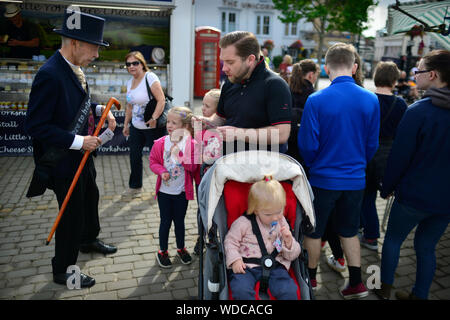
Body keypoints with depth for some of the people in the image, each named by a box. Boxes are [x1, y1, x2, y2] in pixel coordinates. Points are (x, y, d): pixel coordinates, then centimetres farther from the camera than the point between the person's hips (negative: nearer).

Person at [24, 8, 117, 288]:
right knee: (72, 213, 6)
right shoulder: (50, 75, -26)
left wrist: (100, 109, -2)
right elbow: (35, 126, -26)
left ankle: (89, 240, 54)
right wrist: (78, 141, -27)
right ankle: (63, 270, 29)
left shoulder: (75, 68, 1)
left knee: (91, 199, 27)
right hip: (64, 160, -9)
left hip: (82, 155, 9)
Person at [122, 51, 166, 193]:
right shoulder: (130, 82, 11)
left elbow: (161, 100, -18)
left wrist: (154, 119, -25)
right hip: (136, 127, 8)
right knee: (134, 156, 12)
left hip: (153, 128, -7)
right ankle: (135, 185, 28)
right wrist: (126, 124, 18)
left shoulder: (150, 77, -12)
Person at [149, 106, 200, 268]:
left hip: (182, 192, 0)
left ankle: (181, 248, 37)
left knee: (179, 221, 16)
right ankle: (163, 251, 30)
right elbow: (153, 161, 1)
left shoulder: (191, 144, -11)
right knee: (165, 221, 11)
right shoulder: (160, 143, -7)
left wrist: (180, 152, -26)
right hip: (164, 191, 0)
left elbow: (193, 167, -16)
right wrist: (161, 171, -17)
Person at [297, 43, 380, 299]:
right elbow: (372, 144, 2)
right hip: (355, 179, 4)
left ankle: (310, 277, 33)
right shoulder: (371, 100, -5)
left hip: (323, 179, -3)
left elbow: (308, 146, -13)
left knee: (314, 230, 16)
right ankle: (356, 283, 26)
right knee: (349, 231, 21)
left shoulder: (316, 100, -17)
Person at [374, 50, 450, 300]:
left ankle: (385, 289, 28)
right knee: (427, 247, 18)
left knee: (393, 239, 15)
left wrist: (387, 187, -2)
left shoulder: (419, 111, -19)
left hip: (414, 195, -5)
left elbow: (399, 156, -16)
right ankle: (419, 294, 30)